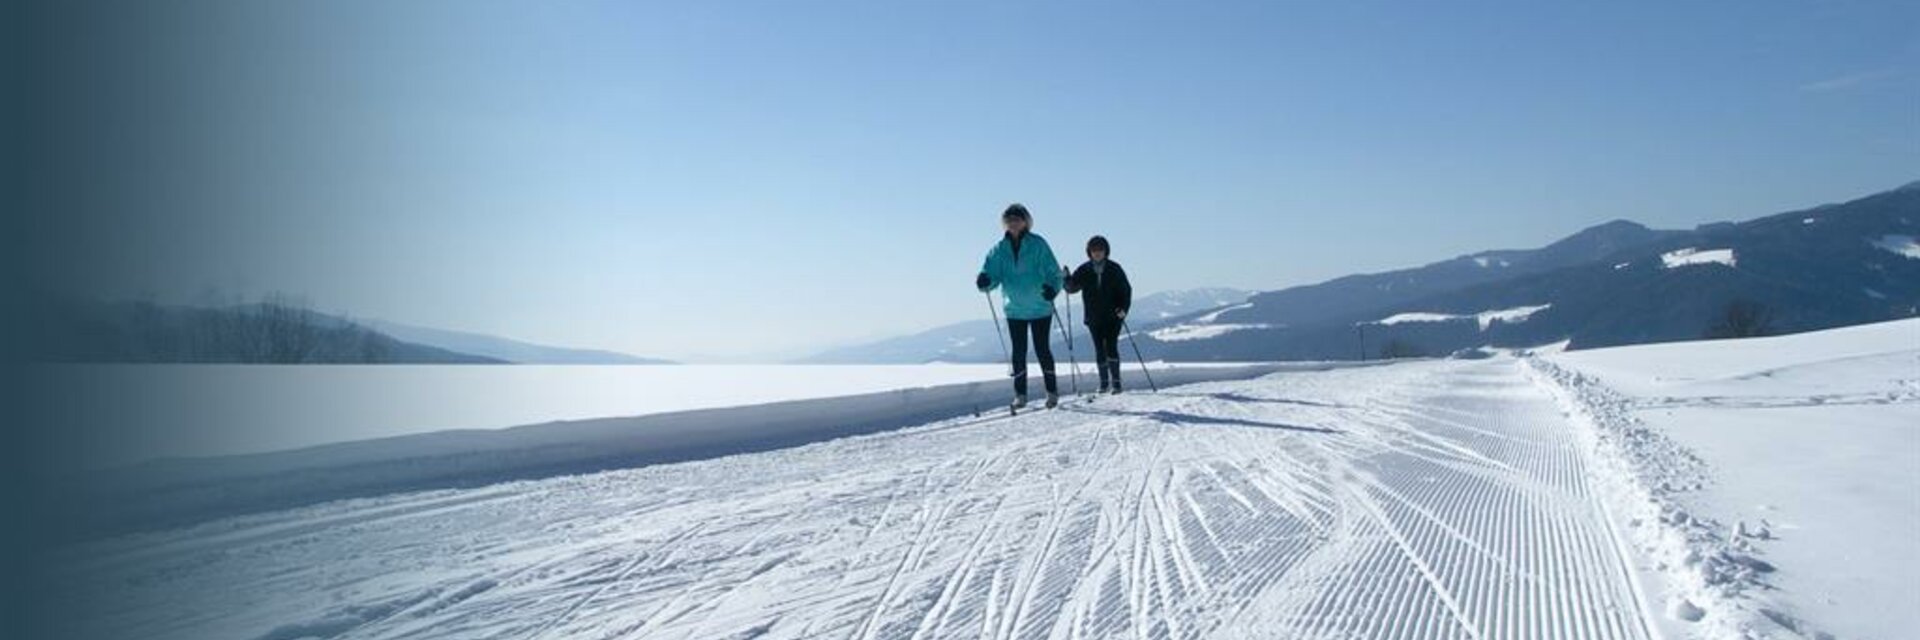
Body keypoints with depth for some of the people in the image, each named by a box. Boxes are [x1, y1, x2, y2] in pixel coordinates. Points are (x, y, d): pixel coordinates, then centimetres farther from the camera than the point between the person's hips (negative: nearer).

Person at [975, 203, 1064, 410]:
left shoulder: (1038, 244, -7)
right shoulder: (1000, 249, 2)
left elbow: (1053, 271, -8)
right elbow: (992, 273, 1)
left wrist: (1052, 288, -27)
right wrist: (985, 281, -23)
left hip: (1040, 308, -3)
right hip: (1015, 310, 3)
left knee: (1043, 350, 2)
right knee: (1019, 352, 6)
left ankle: (1052, 391, 14)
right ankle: (1020, 394, 14)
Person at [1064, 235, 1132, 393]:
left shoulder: (1114, 269, 0)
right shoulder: (1084, 271, 3)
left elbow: (1126, 290, 3)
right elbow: (1072, 288, 0)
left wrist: (1124, 308, -10)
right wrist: (1066, 279, -21)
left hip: (1113, 316, -2)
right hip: (1094, 318, 2)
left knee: (1111, 347, -10)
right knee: (1099, 350, 5)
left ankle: (1116, 382, -6)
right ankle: (1104, 383, 14)